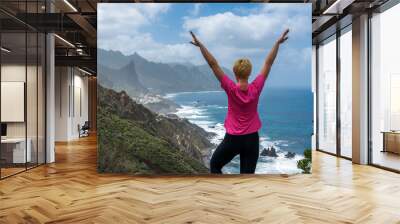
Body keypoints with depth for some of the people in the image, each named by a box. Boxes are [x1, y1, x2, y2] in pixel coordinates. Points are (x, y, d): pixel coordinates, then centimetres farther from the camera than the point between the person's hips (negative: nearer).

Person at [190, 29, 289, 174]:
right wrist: (277, 43, 3)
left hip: (233, 139, -2)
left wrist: (200, 45, -13)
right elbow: (268, 63, -3)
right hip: (252, 139, 2)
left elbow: (213, 65, -16)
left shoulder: (231, 89, -16)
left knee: (214, 165, 22)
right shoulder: (256, 89, -10)